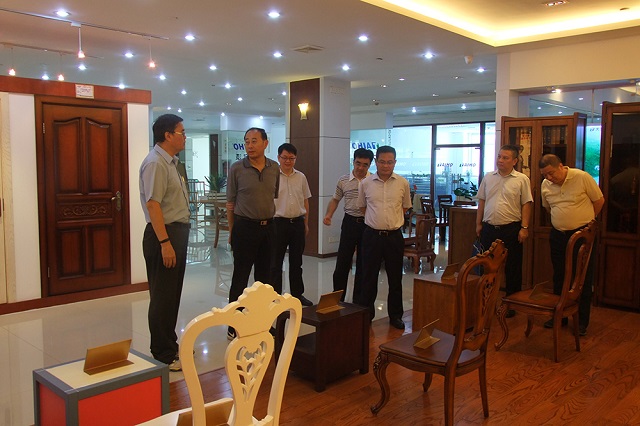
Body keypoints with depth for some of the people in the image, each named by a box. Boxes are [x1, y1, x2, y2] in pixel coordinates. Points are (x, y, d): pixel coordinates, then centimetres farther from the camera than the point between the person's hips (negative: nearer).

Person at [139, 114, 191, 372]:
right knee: (163, 297, -1)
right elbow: (152, 205, -22)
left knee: (173, 294, 18)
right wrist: (165, 242, -25)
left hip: (177, 233, 10)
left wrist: (177, 239, 20)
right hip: (164, 234, -10)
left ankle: (170, 345, 31)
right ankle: (163, 355, 9)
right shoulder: (155, 163, -15)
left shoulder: (170, 162, 16)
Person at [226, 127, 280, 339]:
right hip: (245, 227, -4)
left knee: (264, 276, 13)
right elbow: (230, 202, -1)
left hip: (268, 227, 4)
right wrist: (232, 231, 2)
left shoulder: (274, 168, 4)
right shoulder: (237, 168, -6)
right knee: (240, 277, 0)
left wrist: (267, 219, 12)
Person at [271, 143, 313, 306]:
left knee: (296, 262, 13)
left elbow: (305, 201, 13)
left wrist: (306, 223, 13)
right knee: (276, 262, 4)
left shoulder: (301, 177, 7)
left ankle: (297, 293, 24)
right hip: (278, 222, -4)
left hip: (298, 222, 4)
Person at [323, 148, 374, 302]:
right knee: (342, 262, 4)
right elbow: (335, 199, 14)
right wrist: (329, 214, -1)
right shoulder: (343, 181, 4)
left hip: (368, 224, -1)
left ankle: (359, 300, 21)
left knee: (363, 264, 8)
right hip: (350, 222, 1)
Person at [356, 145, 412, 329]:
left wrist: (392, 221, 10)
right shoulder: (366, 183, -1)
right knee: (369, 277, 7)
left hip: (394, 236, 1)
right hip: (372, 235, -1)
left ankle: (395, 315, 24)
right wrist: (376, 220, 9)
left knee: (395, 278, 11)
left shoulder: (403, 183, -1)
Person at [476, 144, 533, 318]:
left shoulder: (522, 180, -3)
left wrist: (524, 227, -10)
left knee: (512, 269, 5)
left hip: (511, 229, -3)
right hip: (489, 228, 4)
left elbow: (526, 205, -5)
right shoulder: (488, 178, 9)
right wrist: (479, 223, 9)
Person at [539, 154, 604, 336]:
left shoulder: (582, 177, -13)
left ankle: (582, 321, 12)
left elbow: (599, 200, -2)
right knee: (559, 278, 11)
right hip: (558, 235, 5)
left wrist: (585, 221, 6)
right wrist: (563, 220, 13)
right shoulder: (545, 185, 1)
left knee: (584, 279, 2)